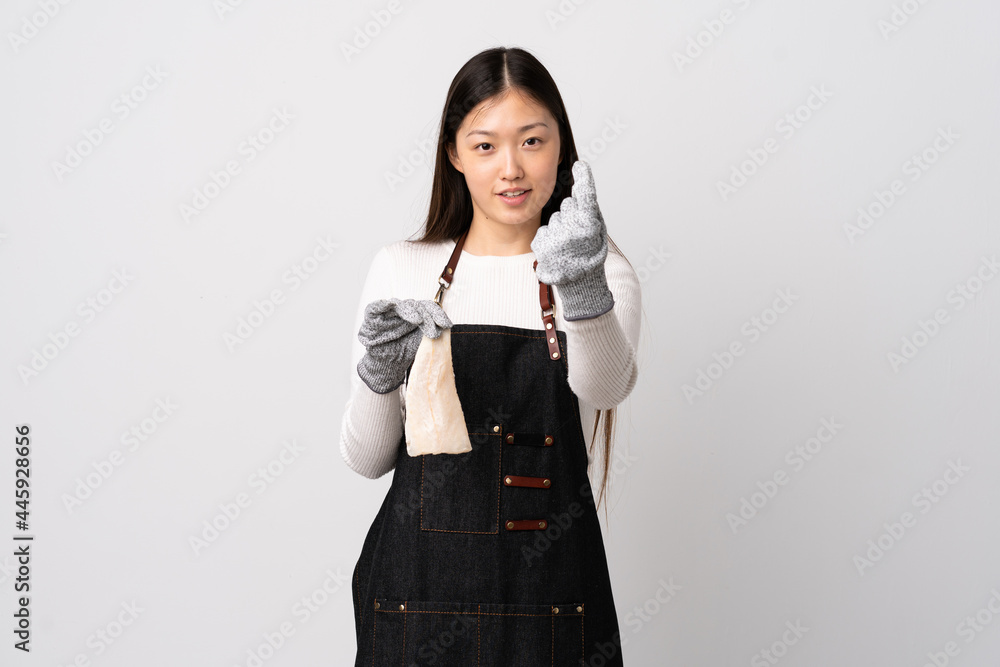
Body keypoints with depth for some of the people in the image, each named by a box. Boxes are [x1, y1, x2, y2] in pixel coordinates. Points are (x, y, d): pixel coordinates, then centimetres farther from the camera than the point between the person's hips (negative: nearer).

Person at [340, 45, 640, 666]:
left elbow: (605, 387, -23)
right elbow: (368, 460, 3)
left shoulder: (602, 273, -2)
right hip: (417, 585, 1)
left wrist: (584, 289, -41)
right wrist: (379, 375, -16)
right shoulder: (400, 270, 2)